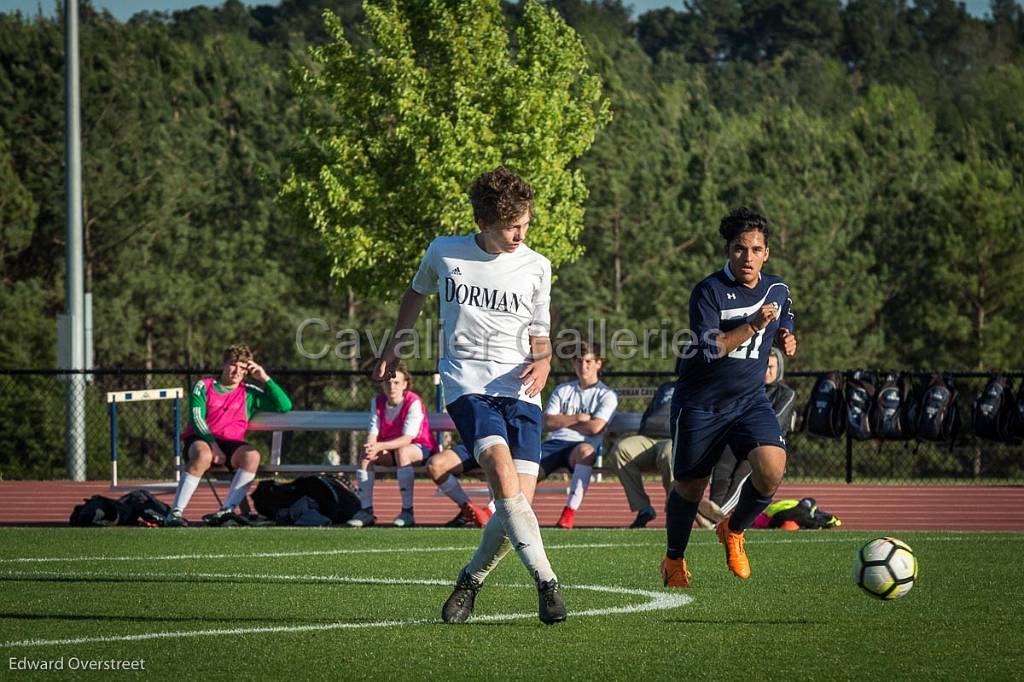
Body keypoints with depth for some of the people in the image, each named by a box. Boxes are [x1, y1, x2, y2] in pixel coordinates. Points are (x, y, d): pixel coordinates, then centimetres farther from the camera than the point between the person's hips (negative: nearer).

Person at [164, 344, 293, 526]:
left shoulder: (249, 394, 17)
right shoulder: (204, 386, 10)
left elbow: (284, 406, 12)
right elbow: (196, 418, -3)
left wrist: (265, 379, 7)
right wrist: (213, 445, -18)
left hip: (231, 444, 3)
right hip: (200, 440, -3)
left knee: (252, 456, -31)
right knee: (203, 455, -39)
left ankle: (226, 511, -36)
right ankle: (175, 513, -39)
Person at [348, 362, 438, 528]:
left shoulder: (414, 403, -21)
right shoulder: (378, 402, -2)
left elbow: (407, 439, -29)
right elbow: (373, 432, -10)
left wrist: (379, 446, -42)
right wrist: (370, 447, -35)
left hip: (421, 449, -6)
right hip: (390, 449, 6)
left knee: (402, 452, -39)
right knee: (365, 455, -21)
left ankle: (407, 512, -36)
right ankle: (366, 511, -20)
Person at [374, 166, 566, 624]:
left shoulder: (536, 267, 7)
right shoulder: (445, 253, 4)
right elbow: (416, 293, 26)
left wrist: (542, 361, -7)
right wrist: (393, 348, 28)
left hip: (518, 390, 2)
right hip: (467, 384, -2)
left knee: (520, 500, -9)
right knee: (504, 477, -26)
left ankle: (471, 579, 17)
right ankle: (546, 582, -27)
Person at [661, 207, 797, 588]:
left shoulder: (777, 290, 3)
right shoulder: (709, 292, -15)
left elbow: (783, 327, 23)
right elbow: (707, 350, -24)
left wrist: (787, 340, -1)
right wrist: (752, 326, -32)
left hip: (750, 400, 3)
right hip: (700, 404, -3)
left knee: (771, 469, -22)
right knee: (689, 488, 5)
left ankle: (733, 532, 7)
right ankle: (674, 560, 33)